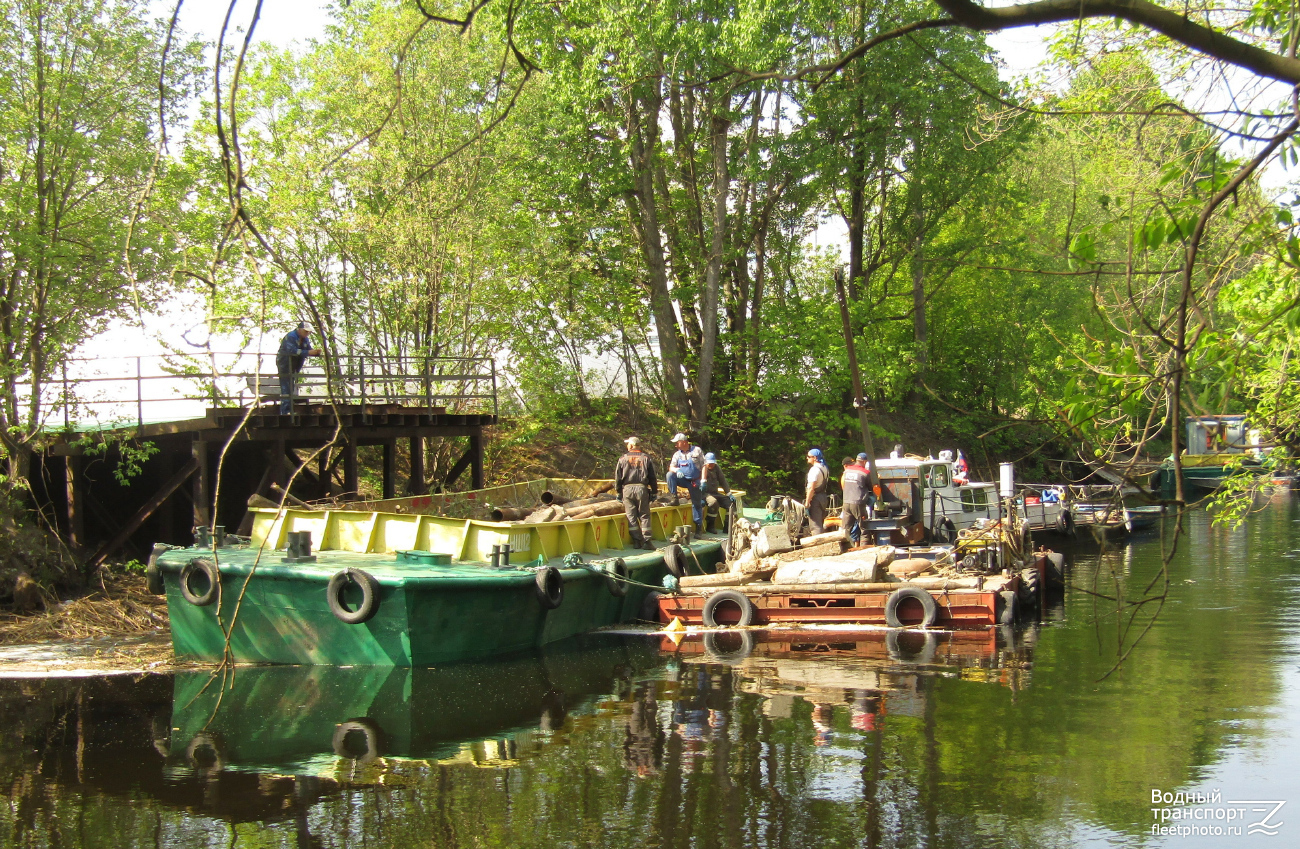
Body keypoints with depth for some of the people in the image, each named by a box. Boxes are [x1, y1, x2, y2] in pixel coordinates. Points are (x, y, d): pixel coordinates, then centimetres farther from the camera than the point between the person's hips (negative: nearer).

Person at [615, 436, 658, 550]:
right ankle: (646, 541, -2)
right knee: (644, 516, 4)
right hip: (642, 488, 0)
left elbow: (617, 477, 6)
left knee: (631, 516, 5)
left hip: (627, 489, 0)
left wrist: (618, 492, 14)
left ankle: (636, 541, 3)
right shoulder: (646, 458, 5)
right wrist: (654, 491, 12)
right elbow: (652, 477, 5)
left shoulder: (623, 459, 4)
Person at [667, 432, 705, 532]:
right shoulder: (677, 454, 7)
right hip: (683, 479, 3)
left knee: (697, 503, -2)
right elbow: (671, 467, -1)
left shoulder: (697, 450, -4)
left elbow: (704, 466, -5)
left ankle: (699, 525, 6)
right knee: (670, 475, -22)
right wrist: (676, 470, -26)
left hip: (695, 481, -3)